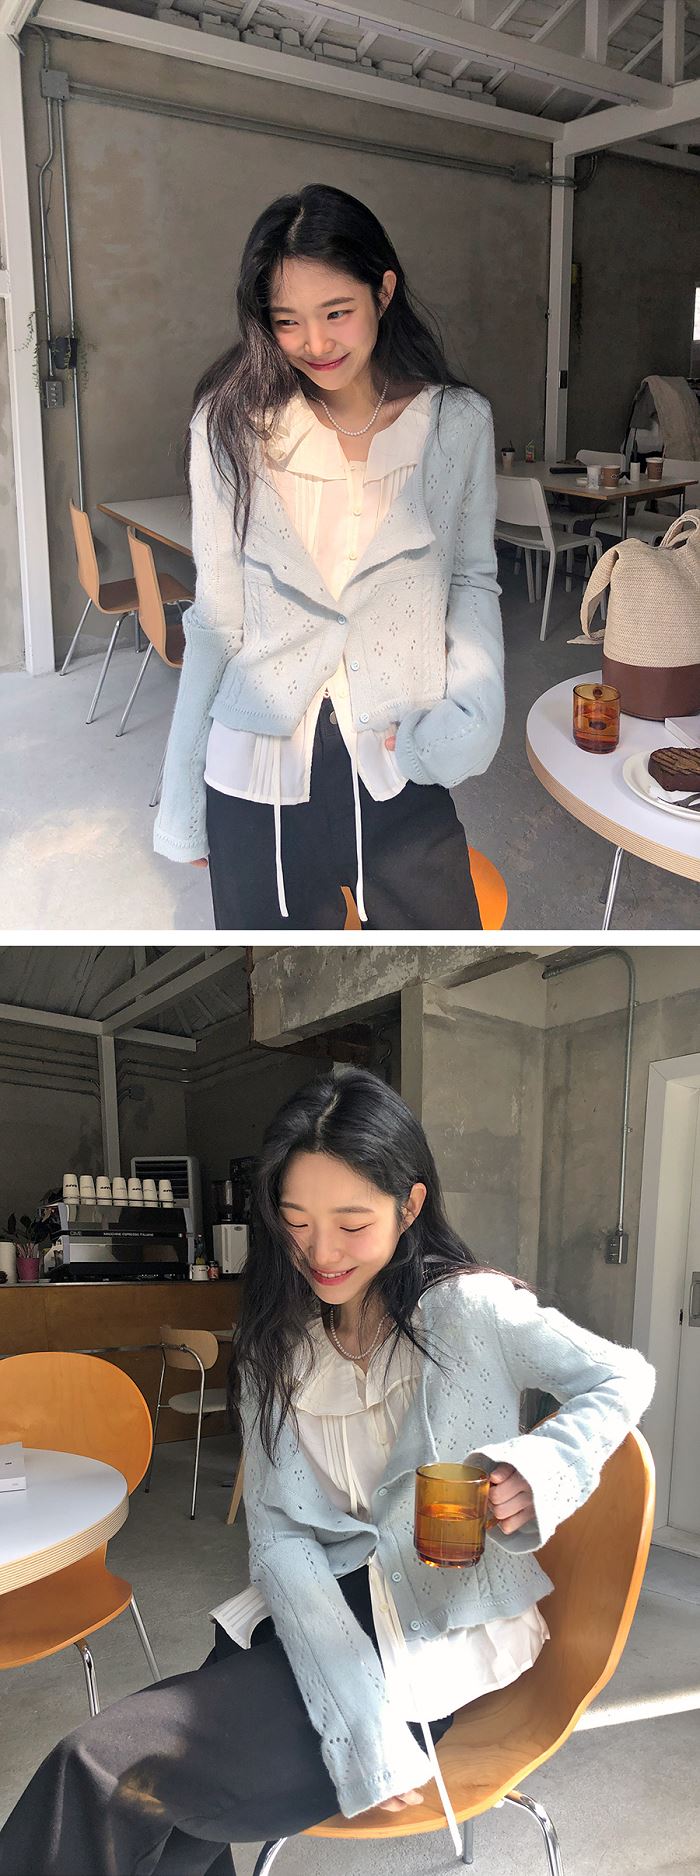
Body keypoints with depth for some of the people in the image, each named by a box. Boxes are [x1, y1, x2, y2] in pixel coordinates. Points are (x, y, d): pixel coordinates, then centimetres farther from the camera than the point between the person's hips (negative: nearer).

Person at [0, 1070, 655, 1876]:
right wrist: (359, 1721, -21)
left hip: (442, 1634, -5)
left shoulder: (468, 1309, -11)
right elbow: (278, 1533, -6)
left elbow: (623, 1379, -2)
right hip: (321, 1609, 5)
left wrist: (538, 1470, -23)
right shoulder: (276, 1342, 2)